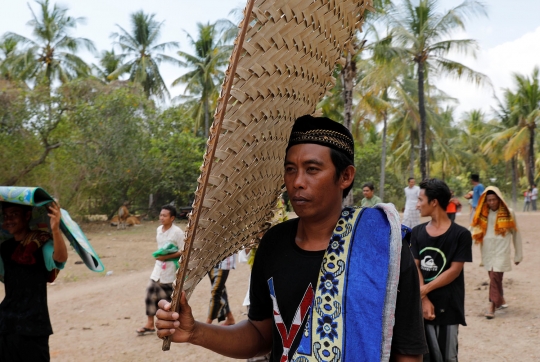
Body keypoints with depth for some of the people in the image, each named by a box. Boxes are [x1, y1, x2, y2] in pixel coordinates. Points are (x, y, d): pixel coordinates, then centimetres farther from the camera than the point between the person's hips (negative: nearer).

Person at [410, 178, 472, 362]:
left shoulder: (461, 234, -8)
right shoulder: (417, 232, 5)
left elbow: (454, 271, -10)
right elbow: (415, 267, 1)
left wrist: (425, 289, -14)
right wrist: (424, 299, -11)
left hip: (448, 308, -4)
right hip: (423, 305, 4)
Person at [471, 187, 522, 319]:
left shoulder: (508, 213, -1)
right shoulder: (483, 214, 6)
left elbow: (516, 234, 4)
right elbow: (476, 229, 5)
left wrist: (518, 254, 6)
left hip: (502, 250, -4)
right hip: (487, 250, 4)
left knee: (495, 276, -12)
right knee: (493, 277, 12)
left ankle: (492, 305, -11)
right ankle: (500, 299, 31)